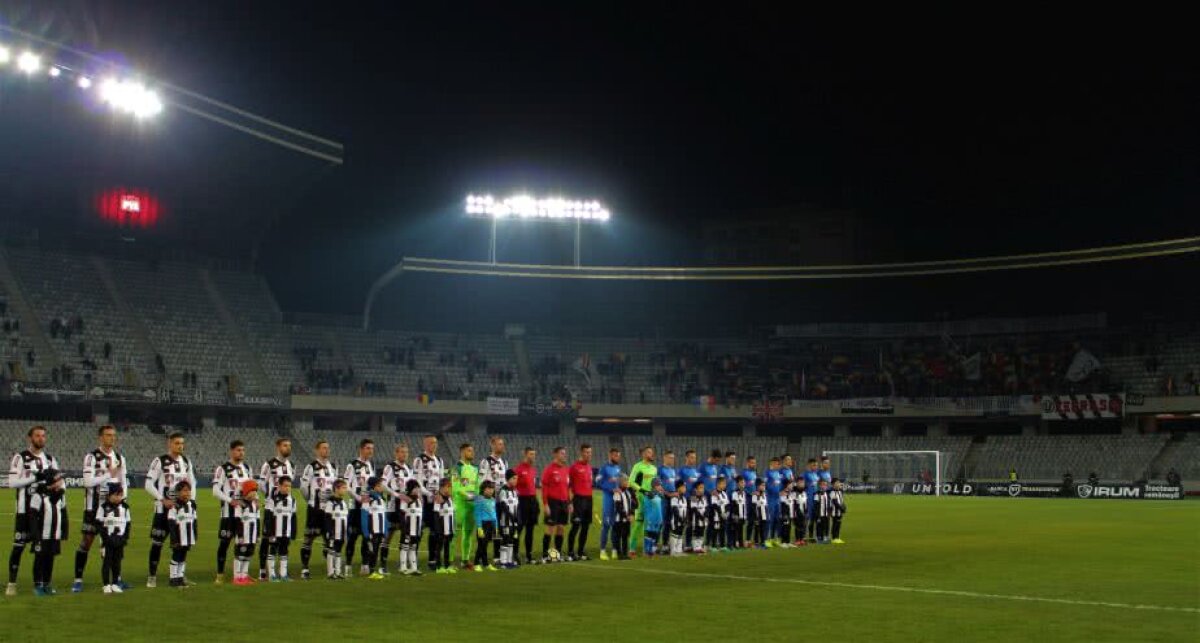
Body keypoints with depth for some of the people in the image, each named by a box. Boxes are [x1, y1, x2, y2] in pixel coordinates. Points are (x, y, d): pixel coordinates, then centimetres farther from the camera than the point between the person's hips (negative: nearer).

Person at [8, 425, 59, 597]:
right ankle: (11, 583, 3)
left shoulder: (51, 459, 14)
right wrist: (35, 477, -18)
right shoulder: (20, 458, -3)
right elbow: (12, 482, -11)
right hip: (25, 510, -5)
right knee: (19, 546, -5)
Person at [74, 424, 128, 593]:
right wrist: (109, 475, -18)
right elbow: (88, 481, -16)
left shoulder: (120, 458, 10)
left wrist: (121, 496, -4)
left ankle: (116, 578, 17)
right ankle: (78, 580, 1)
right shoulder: (92, 457, -7)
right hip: (94, 506, -5)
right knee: (86, 541, -3)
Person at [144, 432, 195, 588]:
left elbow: (192, 483, 17)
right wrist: (163, 500, -13)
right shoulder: (160, 461, -8)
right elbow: (149, 485, -8)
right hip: (163, 508, -5)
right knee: (157, 542, -3)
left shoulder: (186, 462, 9)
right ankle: (152, 576, 5)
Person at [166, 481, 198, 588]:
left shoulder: (192, 504, 8)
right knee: (176, 557, 3)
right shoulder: (175, 506, -13)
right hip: (179, 538, -6)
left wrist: (194, 537, 13)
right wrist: (174, 539, -15)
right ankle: (173, 578, 10)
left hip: (188, 538, 6)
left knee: (183, 558, 12)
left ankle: (180, 577, 18)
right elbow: (171, 524, -13)